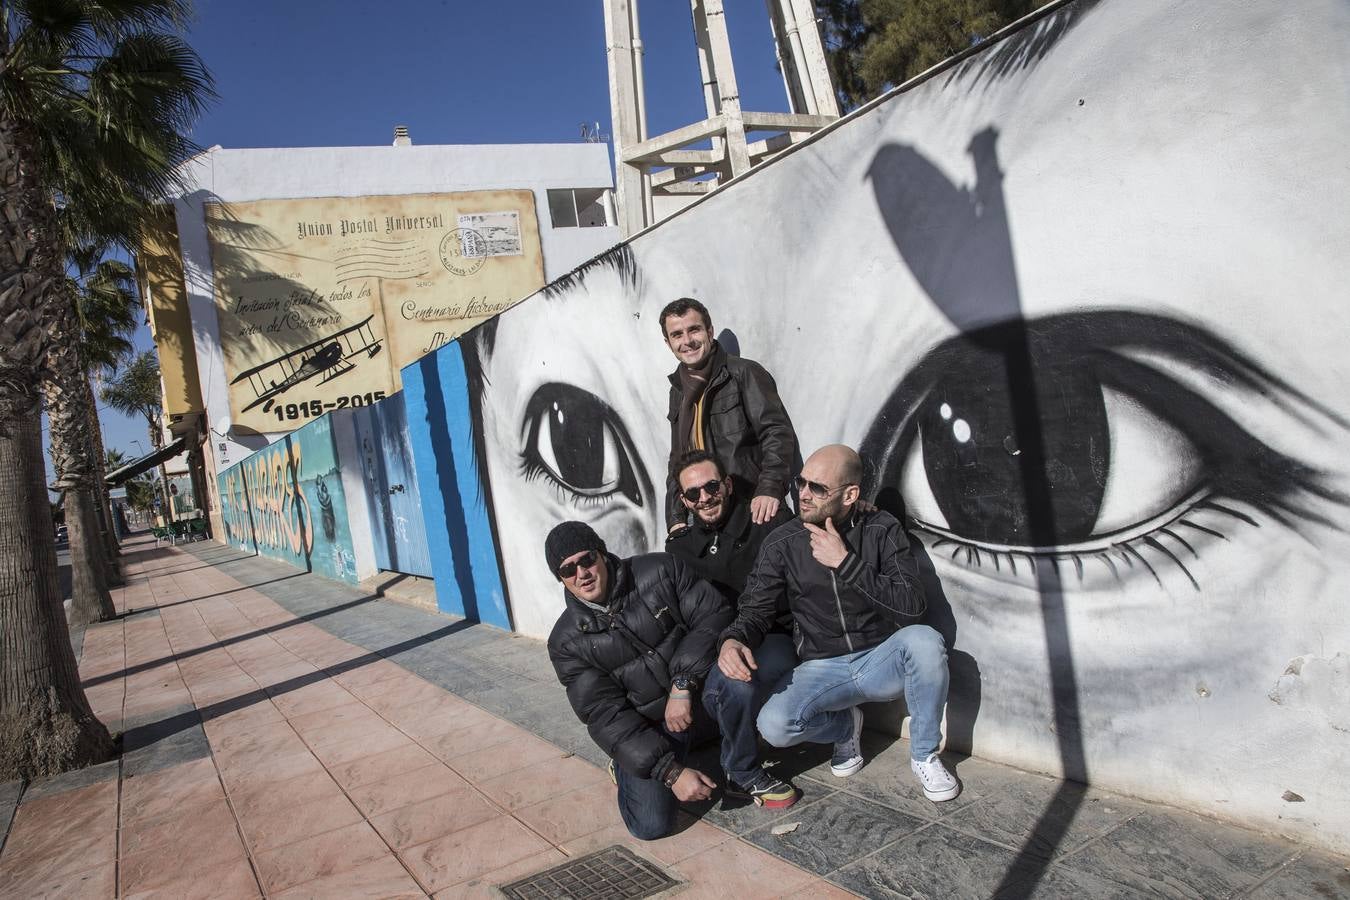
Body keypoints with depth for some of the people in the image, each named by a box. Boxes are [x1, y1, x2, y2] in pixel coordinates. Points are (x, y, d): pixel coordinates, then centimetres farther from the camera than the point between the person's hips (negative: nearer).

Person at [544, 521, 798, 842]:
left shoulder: (660, 570, -9)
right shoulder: (567, 641, -10)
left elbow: (714, 615, -12)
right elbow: (606, 717, -15)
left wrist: (682, 683, -24)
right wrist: (671, 772, -24)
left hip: (698, 696, 0)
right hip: (647, 728, 0)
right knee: (650, 825, -19)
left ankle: (745, 775, -9)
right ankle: (625, 769, 15)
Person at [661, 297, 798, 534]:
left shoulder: (744, 373, -5)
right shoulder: (678, 391, 16)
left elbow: (778, 433, -14)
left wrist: (770, 488, -29)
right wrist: (676, 519, 12)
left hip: (753, 512, -5)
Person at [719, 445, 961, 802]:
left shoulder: (882, 530, -8)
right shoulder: (782, 544, -6)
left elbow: (912, 607, -18)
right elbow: (754, 612, -3)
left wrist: (846, 563, -25)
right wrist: (732, 640, -27)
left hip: (881, 662, 0)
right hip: (822, 670, 1)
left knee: (924, 640, -32)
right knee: (774, 725, -28)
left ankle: (924, 755, -6)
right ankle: (845, 726, 10)